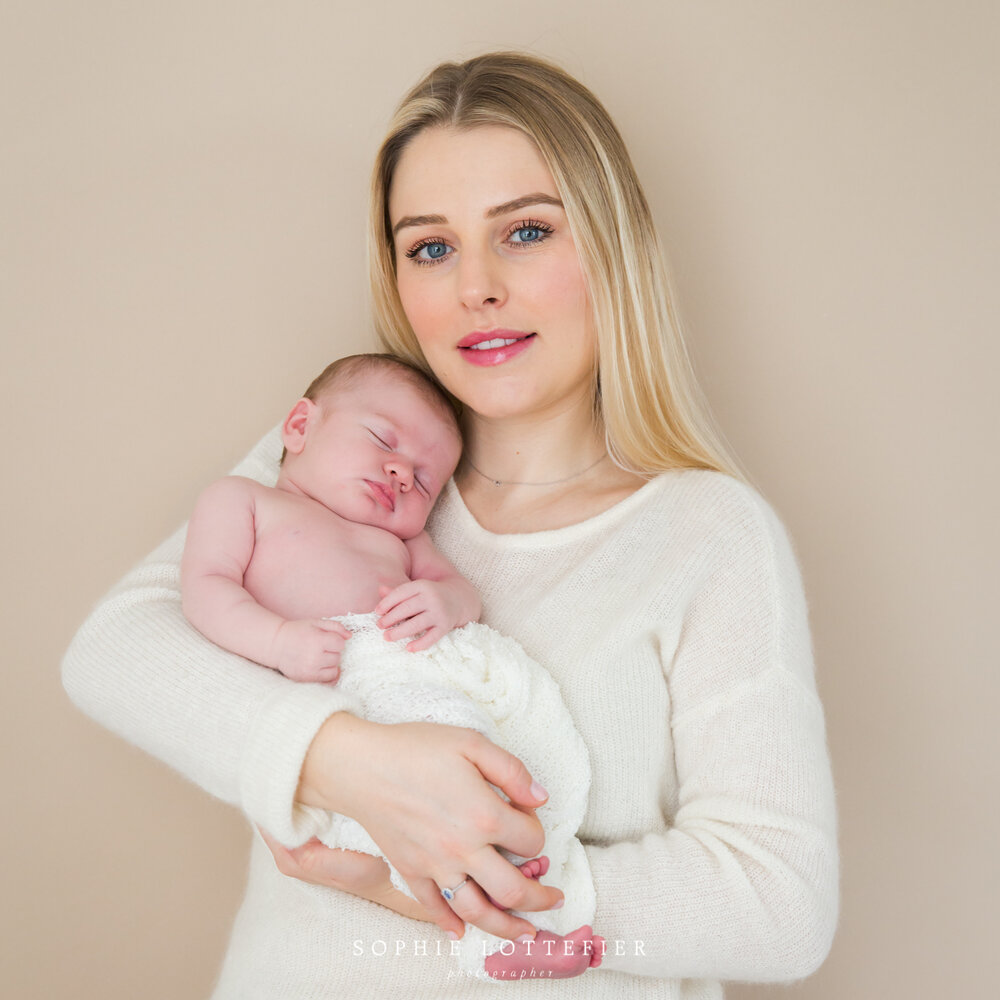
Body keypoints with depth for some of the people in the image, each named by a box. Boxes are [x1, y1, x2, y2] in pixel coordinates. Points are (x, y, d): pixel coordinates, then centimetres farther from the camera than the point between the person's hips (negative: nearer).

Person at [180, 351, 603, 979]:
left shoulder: (398, 536, 38)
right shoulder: (240, 498, 22)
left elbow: (463, 590, 25)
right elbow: (205, 586, 5)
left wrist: (444, 602, -3)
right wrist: (280, 639, -14)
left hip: (436, 655, 7)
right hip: (347, 673, -6)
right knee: (447, 721, -34)